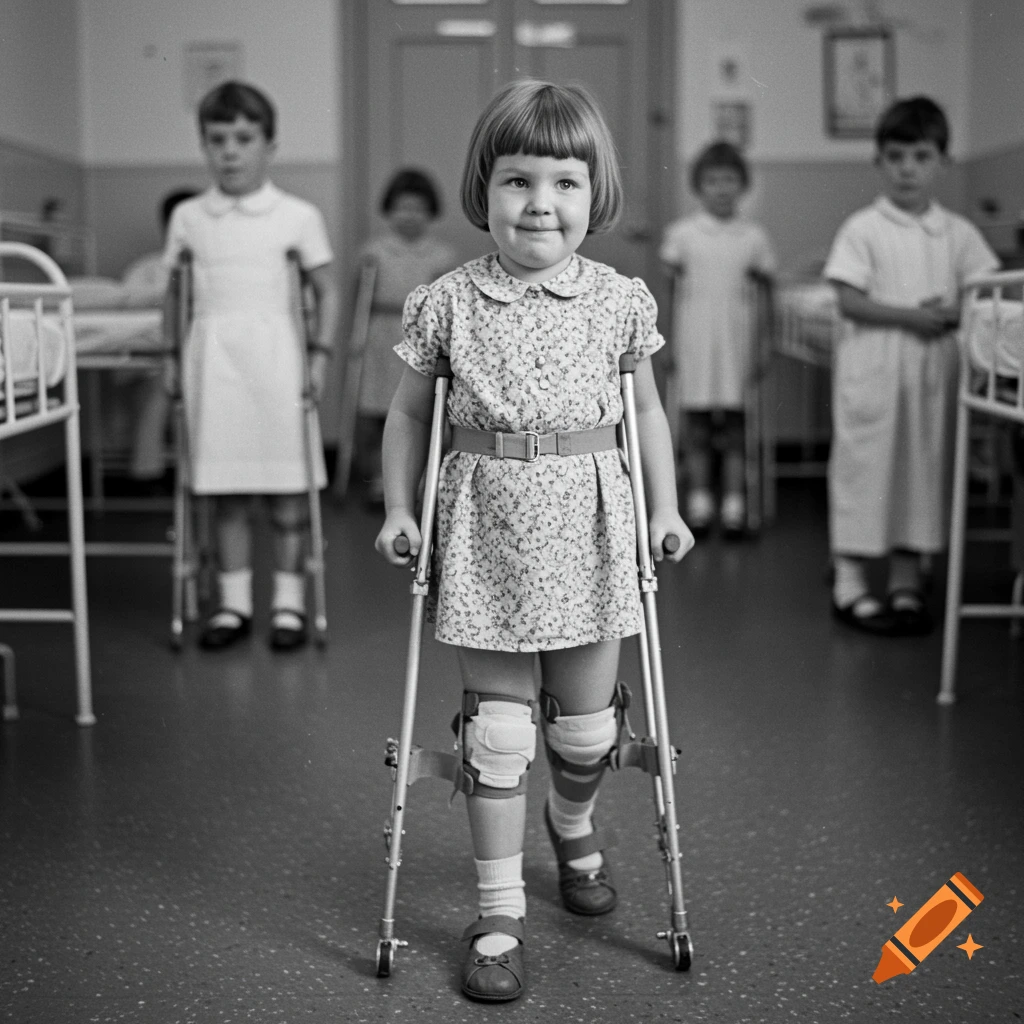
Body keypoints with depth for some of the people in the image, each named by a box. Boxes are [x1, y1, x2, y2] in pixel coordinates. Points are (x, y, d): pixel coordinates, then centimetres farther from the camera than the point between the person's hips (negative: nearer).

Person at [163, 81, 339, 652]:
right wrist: (172, 356, 8)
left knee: (286, 487, 2)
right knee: (226, 488, 7)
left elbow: (327, 291, 4)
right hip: (211, 356, 3)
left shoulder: (298, 216, 0)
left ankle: (290, 601, 13)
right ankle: (235, 601, 17)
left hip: (274, 352, -2)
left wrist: (322, 353, -4)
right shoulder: (189, 218, 8)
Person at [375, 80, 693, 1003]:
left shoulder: (621, 302, 0)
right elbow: (410, 412, 8)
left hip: (589, 522, 1)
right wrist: (399, 508, 0)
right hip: (488, 528, -1)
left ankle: (574, 825, 47)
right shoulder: (449, 304, -3)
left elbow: (647, 409, 12)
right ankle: (500, 912, 15)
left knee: (587, 720, 13)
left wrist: (666, 508, 5)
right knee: (497, 728, 2)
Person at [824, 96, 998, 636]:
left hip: (933, 366, 4)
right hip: (873, 364, -4)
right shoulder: (862, 229, -3)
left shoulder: (958, 233, 8)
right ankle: (849, 582, 9)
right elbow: (850, 302, -10)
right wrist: (911, 316, -18)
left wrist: (952, 313, -12)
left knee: (923, 466, 9)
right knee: (865, 465, 0)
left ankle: (906, 581, 20)